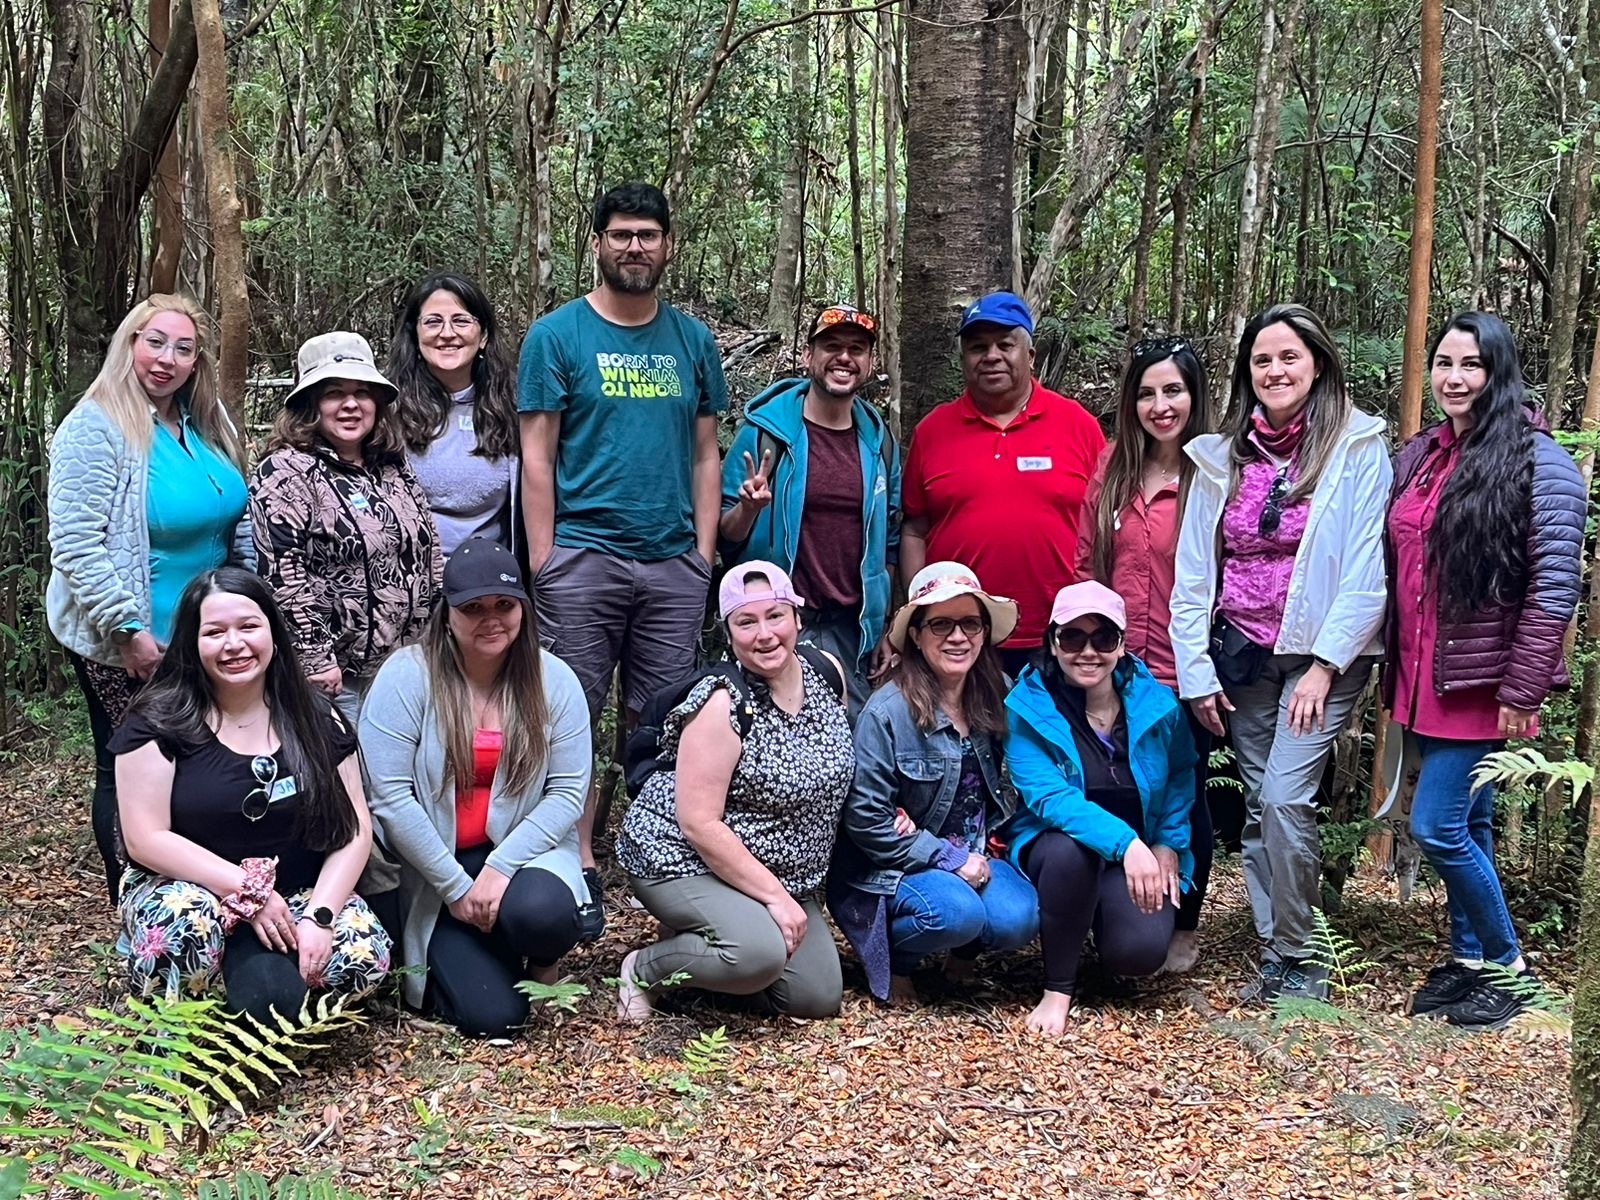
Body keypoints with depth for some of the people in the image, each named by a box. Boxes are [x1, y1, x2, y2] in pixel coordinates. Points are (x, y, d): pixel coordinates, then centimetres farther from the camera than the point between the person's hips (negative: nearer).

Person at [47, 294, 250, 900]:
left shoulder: (205, 424, 5)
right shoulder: (96, 428, -17)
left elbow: (234, 525, 17)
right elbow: (74, 545, -22)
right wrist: (128, 631, -23)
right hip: (125, 645, -7)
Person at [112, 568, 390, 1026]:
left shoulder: (315, 718, 2)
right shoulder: (159, 722, -6)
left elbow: (355, 829, 0)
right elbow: (146, 839, -12)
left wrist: (319, 915, -16)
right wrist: (248, 891, -20)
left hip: (297, 896, 3)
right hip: (187, 889, -3)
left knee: (367, 954, -26)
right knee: (187, 924, -38)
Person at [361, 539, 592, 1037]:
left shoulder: (554, 680, -4)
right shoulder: (407, 676, -12)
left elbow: (568, 792, -6)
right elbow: (391, 797, -15)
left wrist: (501, 866, -19)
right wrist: (456, 886, -14)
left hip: (521, 852, 2)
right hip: (431, 868, -2)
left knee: (541, 912, -34)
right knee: (491, 1015, -15)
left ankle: (543, 964, 5)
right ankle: (450, 959, 22)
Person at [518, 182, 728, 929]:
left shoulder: (692, 340, 12)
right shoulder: (557, 335, 2)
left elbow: (704, 454, 13)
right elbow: (537, 456, -1)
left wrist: (704, 551, 5)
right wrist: (542, 560, -6)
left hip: (674, 561, 3)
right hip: (583, 553, -3)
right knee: (573, 716, -1)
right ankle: (579, 870, 7)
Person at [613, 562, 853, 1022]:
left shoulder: (827, 674, -2)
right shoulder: (722, 704, -22)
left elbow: (839, 775, 13)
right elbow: (699, 823, -24)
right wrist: (774, 896, -22)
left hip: (783, 873, 7)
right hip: (684, 860, -7)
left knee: (819, 998, -1)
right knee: (759, 954, -32)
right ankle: (644, 967, -6)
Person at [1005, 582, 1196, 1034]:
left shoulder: (1155, 703, -5)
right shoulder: (1027, 708, -13)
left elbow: (1180, 777, 13)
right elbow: (1048, 796, -24)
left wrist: (1167, 845, -2)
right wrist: (1124, 841, -37)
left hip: (1142, 855, 2)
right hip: (1055, 843, -2)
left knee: (1142, 952, -25)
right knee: (1070, 849, -38)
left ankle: (1102, 922, 15)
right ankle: (1058, 988, -17)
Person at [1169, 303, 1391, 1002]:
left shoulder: (1358, 448, -5)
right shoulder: (1223, 457, 7)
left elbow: (1368, 570, -9)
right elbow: (1192, 571, 8)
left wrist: (1325, 665, -13)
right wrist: (1195, 671, 3)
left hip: (1322, 654, -4)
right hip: (1240, 653, 4)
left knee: (1284, 798, -15)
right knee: (1258, 806, 6)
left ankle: (1294, 960, -1)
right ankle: (1274, 952, 15)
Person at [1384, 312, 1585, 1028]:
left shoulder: (1538, 460, -10)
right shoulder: (1416, 456, 10)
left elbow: (1555, 584, -14)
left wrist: (1523, 691, -17)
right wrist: (1395, 666, 11)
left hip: (1481, 681, -6)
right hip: (1423, 676, 6)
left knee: (1437, 826, -6)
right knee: (1467, 824, 15)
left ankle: (1507, 967, 12)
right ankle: (1469, 959, 26)